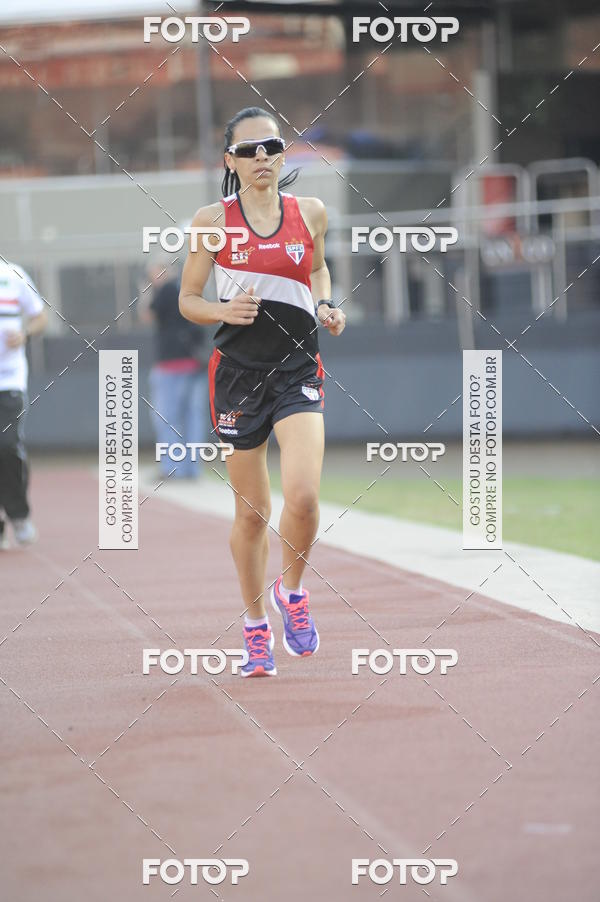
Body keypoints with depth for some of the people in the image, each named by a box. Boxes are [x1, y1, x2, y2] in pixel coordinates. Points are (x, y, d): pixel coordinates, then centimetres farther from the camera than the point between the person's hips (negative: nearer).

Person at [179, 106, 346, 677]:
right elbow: (187, 300, 5)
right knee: (252, 512, 7)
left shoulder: (310, 213, 3)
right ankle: (256, 628, 25)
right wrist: (224, 310, -14)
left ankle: (291, 591, 9)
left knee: (303, 495, -19)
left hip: (297, 370, 1)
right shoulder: (212, 221, -2)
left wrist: (326, 306, 4)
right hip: (237, 372, 0)